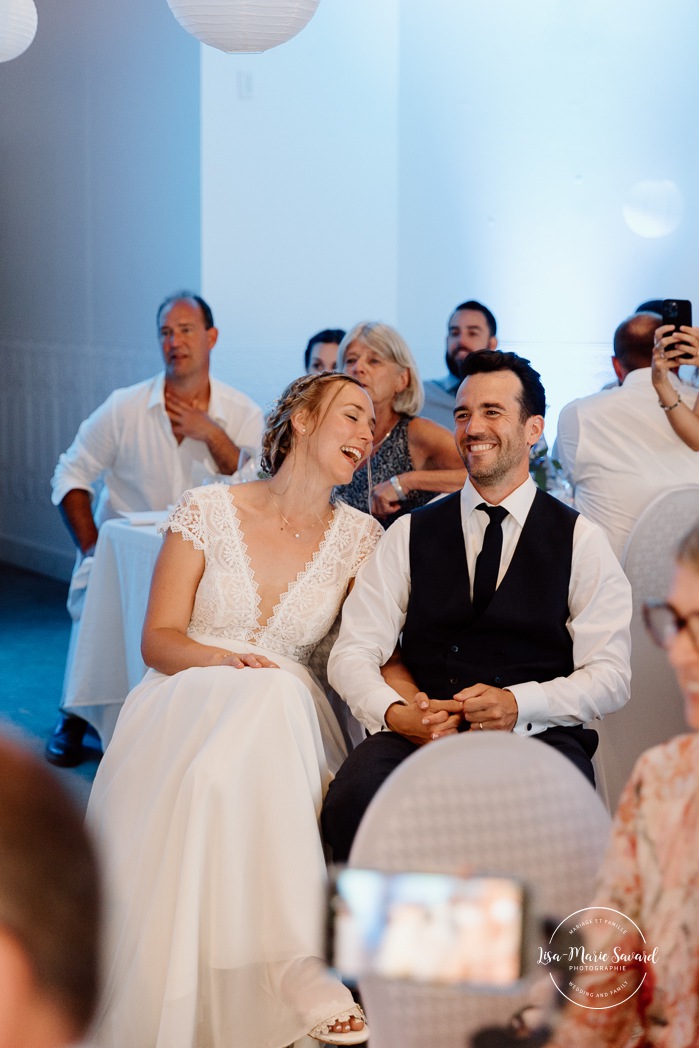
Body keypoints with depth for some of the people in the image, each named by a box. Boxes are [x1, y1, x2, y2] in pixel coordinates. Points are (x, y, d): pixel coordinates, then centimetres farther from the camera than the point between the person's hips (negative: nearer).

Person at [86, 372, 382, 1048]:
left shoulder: (359, 538, 9)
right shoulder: (208, 511, 4)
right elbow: (158, 638, 1)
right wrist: (222, 659, -20)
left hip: (282, 716, 1)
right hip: (185, 706, -1)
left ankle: (299, 978, -35)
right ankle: (306, 977, -34)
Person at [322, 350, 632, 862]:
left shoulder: (581, 541, 10)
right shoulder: (411, 535, 15)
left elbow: (610, 676, 4)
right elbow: (353, 653, 8)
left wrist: (518, 703, -14)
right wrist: (396, 712, -14)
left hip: (538, 735, -1)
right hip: (420, 733, 2)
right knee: (352, 802, -32)